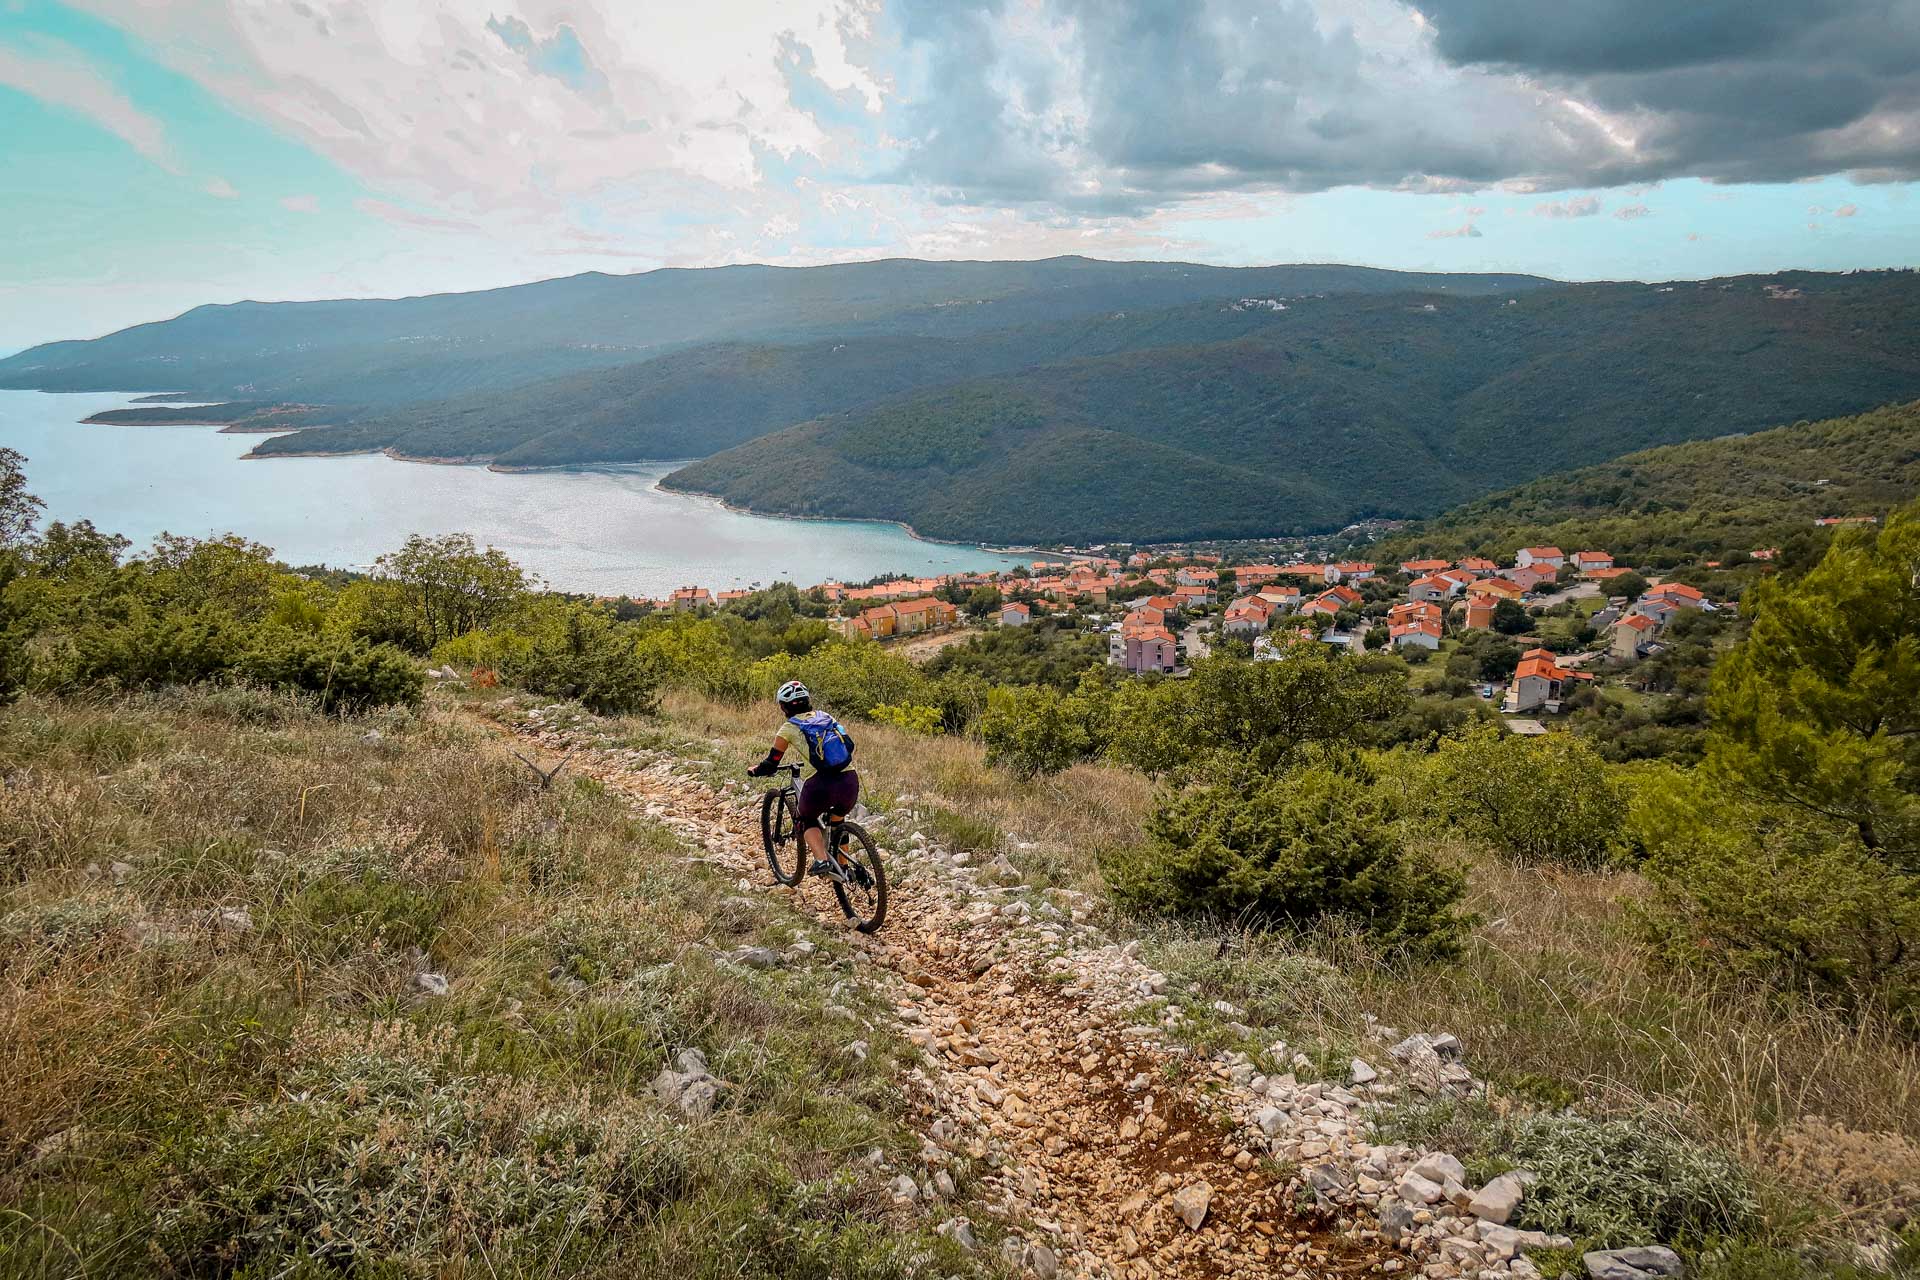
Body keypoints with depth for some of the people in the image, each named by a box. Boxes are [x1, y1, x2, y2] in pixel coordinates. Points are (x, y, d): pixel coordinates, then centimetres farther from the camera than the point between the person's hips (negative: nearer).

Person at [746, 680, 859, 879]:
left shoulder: (789, 728, 8)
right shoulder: (825, 717, 20)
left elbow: (770, 765, 11)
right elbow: (849, 745, 28)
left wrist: (754, 771, 31)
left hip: (823, 785, -4)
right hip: (850, 782, 4)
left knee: (807, 820, 24)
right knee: (837, 820, 33)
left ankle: (821, 859, 0)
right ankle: (842, 868, 29)